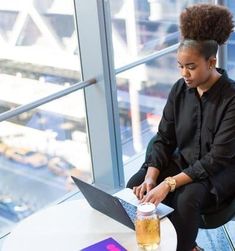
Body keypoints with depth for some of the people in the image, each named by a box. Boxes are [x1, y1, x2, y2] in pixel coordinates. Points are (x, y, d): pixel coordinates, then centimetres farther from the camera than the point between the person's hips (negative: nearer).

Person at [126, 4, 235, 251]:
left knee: (186, 199, -35)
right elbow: (163, 138, -2)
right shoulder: (180, 89, -4)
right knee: (135, 186, -16)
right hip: (183, 162, 6)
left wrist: (170, 183, -32)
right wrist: (150, 178, -19)